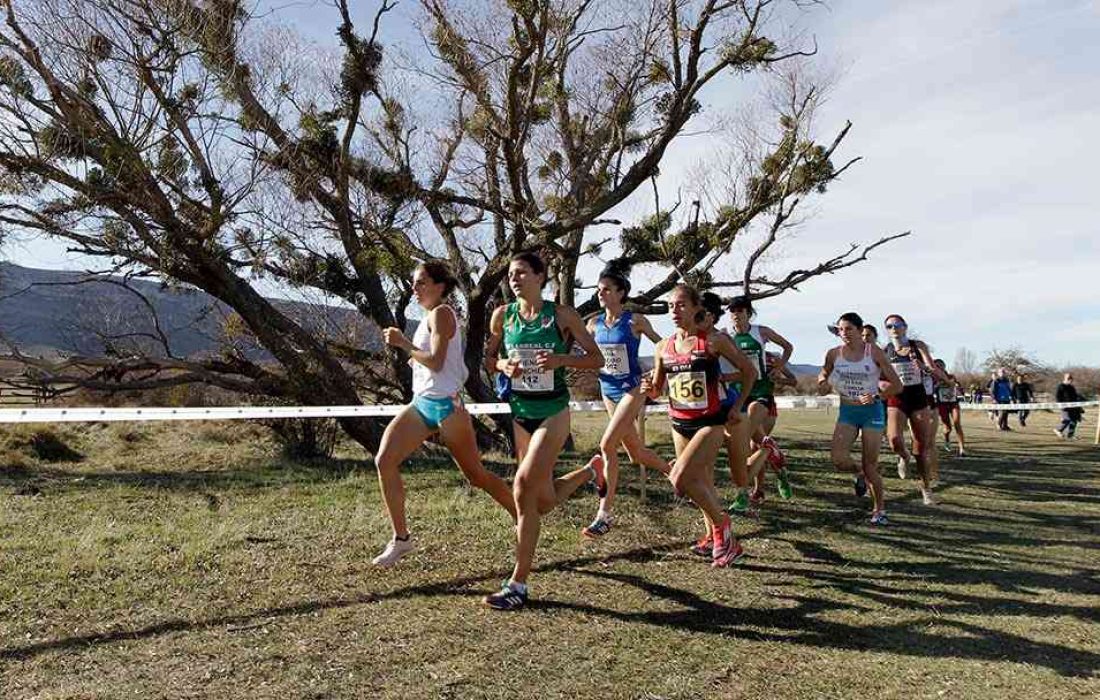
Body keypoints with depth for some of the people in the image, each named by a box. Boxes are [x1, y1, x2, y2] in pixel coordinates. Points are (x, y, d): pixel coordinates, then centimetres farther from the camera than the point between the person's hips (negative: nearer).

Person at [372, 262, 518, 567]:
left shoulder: (441, 313, -12)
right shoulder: (432, 316, 16)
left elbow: (436, 362, -21)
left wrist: (403, 343, -15)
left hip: (444, 404, -9)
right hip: (422, 403, 9)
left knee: (476, 475, 3)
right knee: (385, 460, -6)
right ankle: (401, 538, 2)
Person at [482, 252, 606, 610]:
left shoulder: (561, 315, -7)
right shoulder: (502, 315, 2)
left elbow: (596, 359, -3)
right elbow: (489, 359, 13)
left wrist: (561, 359, -20)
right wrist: (503, 365, -9)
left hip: (553, 412, -5)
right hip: (520, 412, 5)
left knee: (524, 487, -18)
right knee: (544, 502, 12)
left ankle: (518, 584, -5)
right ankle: (590, 470, 45)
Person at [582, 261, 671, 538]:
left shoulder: (634, 320, -10)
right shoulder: (594, 323, 3)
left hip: (632, 389, -6)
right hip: (608, 391, 6)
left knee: (607, 444, -20)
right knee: (636, 454, 13)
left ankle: (604, 514, -13)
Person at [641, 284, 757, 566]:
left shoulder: (713, 341, -9)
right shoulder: (663, 347, 3)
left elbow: (749, 371, 0)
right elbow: (656, 391, 12)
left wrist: (737, 406, -3)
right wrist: (648, 389, -11)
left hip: (710, 422, -5)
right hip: (679, 423, 5)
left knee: (680, 478, -19)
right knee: (702, 483, 15)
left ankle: (721, 524, 1)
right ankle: (716, 537, 33)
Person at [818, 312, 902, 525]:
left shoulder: (874, 352, -9)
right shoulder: (833, 354, -2)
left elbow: (897, 385, -6)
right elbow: (823, 376, 14)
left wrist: (876, 395, -20)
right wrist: (824, 383, -9)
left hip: (872, 411, -2)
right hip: (847, 411, 2)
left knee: (870, 465, -1)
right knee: (838, 459, -17)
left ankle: (880, 510, 19)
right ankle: (860, 473, 19)